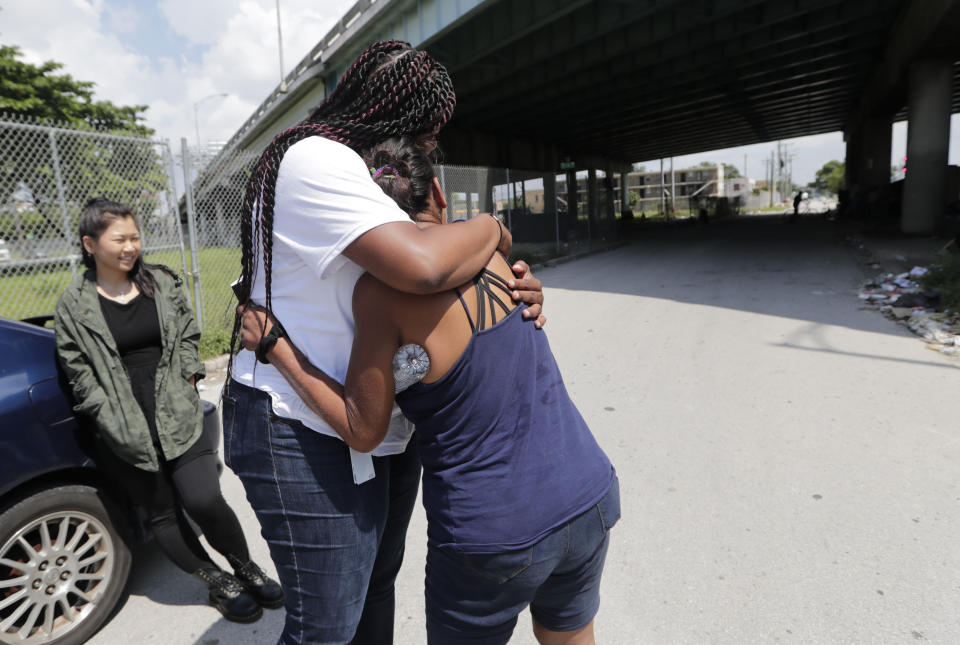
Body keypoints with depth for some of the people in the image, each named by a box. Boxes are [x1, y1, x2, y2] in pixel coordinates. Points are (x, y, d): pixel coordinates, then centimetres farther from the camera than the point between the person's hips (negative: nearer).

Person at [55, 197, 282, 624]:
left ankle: (246, 568, 17)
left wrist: (187, 383, 1)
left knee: (204, 501, -8)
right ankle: (220, 584, 26)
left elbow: (188, 336, 10)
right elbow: (80, 375, -1)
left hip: (181, 418, 0)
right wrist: (115, 420, -6)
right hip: (127, 436, 0)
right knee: (162, 515, 9)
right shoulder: (74, 308, -2)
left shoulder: (162, 283, 5)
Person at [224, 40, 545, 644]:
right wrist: (491, 227, -15)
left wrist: (518, 284, -8)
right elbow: (421, 265, -37)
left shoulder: (367, 175, 13)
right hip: (308, 436, -9)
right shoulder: (315, 159, -19)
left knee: (377, 579, 24)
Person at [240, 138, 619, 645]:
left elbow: (363, 430, -13)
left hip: (496, 538, -5)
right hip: (591, 499, 6)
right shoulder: (490, 254, -2)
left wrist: (274, 344, -8)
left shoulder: (382, 289, -19)